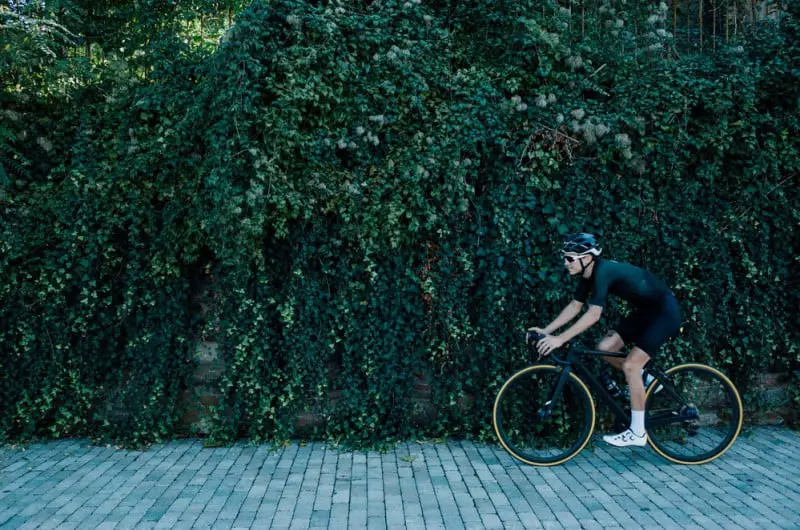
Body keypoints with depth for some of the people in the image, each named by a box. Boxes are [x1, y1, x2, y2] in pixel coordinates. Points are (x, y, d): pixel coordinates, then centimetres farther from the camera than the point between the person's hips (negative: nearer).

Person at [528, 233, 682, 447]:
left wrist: (559, 339, -34)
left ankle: (638, 432, -4)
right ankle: (646, 380, 20)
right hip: (645, 310, 9)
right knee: (604, 348, -1)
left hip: (664, 311, -9)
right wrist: (546, 330, -2)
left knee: (630, 366, -14)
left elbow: (593, 315, -35)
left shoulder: (603, 271, -28)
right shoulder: (590, 274, -2)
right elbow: (575, 306, 5)